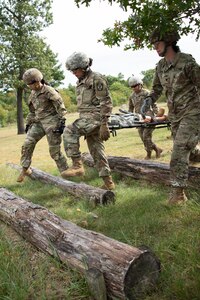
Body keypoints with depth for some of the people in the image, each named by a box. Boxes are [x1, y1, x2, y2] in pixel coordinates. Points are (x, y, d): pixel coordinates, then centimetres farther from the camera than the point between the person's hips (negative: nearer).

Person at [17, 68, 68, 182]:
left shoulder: (49, 91, -10)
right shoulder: (33, 94, 13)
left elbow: (61, 107, -13)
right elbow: (32, 111, 24)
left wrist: (62, 122, -18)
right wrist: (28, 123, 23)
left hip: (52, 122, -7)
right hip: (39, 122, 7)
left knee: (55, 150, -5)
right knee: (28, 143, -4)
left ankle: (65, 172, 7)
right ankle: (25, 169, 9)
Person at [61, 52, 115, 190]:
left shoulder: (96, 79, -8)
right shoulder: (80, 82, 20)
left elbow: (106, 102, -14)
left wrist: (104, 124, -21)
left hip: (95, 116, -9)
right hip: (86, 117, 9)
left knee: (70, 131, -26)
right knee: (96, 150, 8)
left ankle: (77, 165, -24)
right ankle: (108, 182, 13)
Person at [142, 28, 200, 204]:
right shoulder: (160, 66, 4)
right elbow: (157, 88, 13)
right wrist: (149, 99, -7)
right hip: (174, 114, 7)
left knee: (180, 149, -14)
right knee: (185, 148, 16)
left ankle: (178, 192, -7)